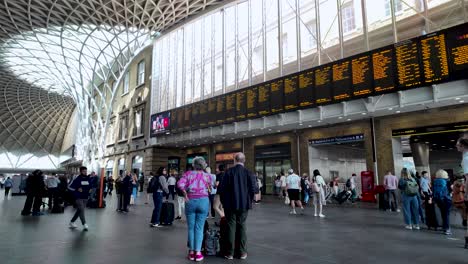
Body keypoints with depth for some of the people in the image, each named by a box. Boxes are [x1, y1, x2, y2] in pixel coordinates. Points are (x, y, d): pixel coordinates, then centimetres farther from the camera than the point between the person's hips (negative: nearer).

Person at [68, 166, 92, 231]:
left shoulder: (88, 179, 7)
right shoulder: (77, 179, -9)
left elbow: (90, 186, 22)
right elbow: (70, 187, -6)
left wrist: (90, 189, 2)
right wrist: (77, 189, -17)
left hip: (85, 198, 6)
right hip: (79, 197, -6)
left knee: (79, 210, 14)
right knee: (81, 210, -13)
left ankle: (72, 222, 30)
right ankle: (84, 224, -11)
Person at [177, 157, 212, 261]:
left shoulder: (189, 173, 4)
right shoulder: (207, 176, 7)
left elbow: (180, 184, -8)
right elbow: (210, 187, 5)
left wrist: (185, 195, -1)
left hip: (190, 201, 0)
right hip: (203, 201, 0)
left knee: (191, 228, 10)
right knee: (199, 228, 5)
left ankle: (191, 252, 15)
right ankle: (198, 252, 5)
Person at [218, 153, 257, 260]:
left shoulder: (229, 172, -9)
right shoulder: (249, 173, -6)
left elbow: (221, 188, -10)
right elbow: (253, 189, -8)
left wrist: (224, 201, 5)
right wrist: (248, 200, 9)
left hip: (230, 204, -1)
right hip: (244, 205, 1)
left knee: (231, 227, 8)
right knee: (242, 226, 12)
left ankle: (230, 253, 14)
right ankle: (243, 252, 16)